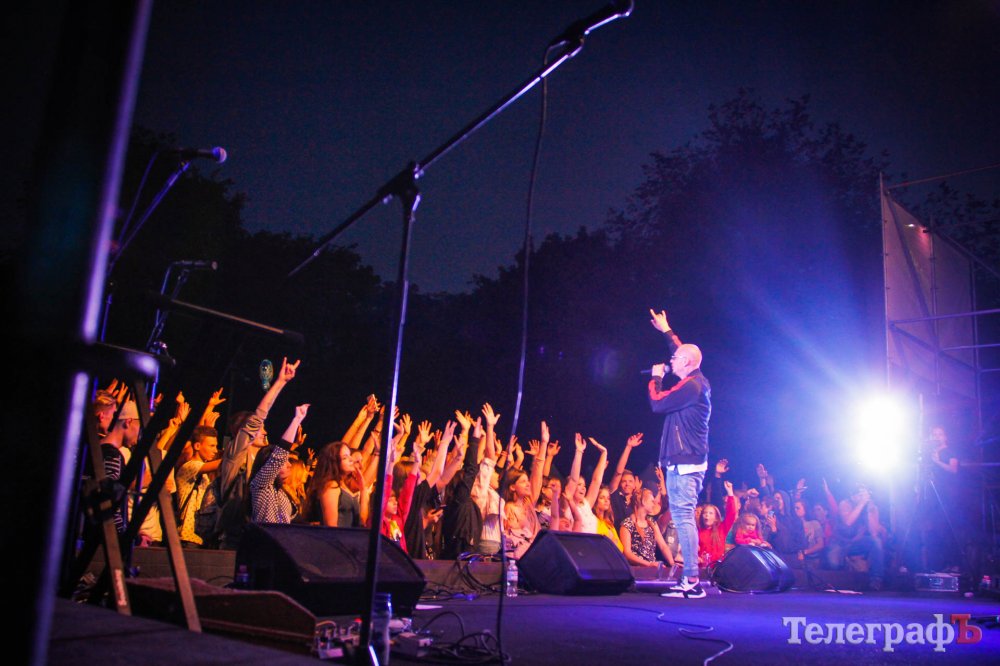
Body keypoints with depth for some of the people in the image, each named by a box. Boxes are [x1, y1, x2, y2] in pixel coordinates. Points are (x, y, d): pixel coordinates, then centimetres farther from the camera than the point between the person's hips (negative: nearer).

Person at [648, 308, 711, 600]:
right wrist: (666, 330, 42)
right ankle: (690, 579, 14)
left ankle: (691, 581, -13)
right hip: (692, 461, 10)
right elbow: (683, 350, 31)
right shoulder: (699, 382, 15)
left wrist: (656, 378, 4)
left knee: (683, 518, -12)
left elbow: (657, 403, -13)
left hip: (683, 463, -10)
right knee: (685, 519, 11)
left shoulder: (690, 386, -14)